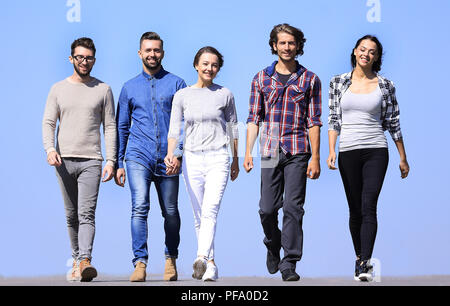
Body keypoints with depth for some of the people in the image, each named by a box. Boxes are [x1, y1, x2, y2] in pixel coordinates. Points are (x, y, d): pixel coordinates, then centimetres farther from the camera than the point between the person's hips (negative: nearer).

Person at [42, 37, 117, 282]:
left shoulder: (103, 90, 7)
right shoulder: (58, 89, 11)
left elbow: (110, 127, 6)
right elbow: (48, 122, 6)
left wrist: (111, 161, -2)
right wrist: (49, 148, -13)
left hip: (91, 160, -2)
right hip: (64, 160, 2)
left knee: (87, 213, -15)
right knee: (71, 215, 9)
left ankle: (84, 262, -26)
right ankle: (77, 259, 21)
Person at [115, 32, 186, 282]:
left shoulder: (176, 84, 6)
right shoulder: (130, 88, 11)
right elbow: (121, 128, 17)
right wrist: (118, 163, 12)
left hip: (167, 159, 0)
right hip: (138, 157, 0)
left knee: (170, 212, 8)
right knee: (140, 207, -16)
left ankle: (171, 259, 28)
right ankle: (140, 263, -18)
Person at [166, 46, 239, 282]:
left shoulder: (225, 95, 5)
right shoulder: (182, 96, 7)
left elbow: (233, 128, 14)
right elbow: (174, 129, 2)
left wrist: (236, 160, 18)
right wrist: (170, 155, -15)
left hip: (218, 158, -2)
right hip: (192, 158, 3)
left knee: (210, 210, -20)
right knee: (200, 216, 6)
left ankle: (202, 258, -33)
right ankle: (211, 264, 14)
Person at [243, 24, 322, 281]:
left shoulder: (309, 80, 5)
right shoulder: (262, 79, 10)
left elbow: (314, 122, 3)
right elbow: (254, 118, 10)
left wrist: (315, 158, -3)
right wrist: (248, 151, 1)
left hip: (297, 153, -2)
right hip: (270, 151, 2)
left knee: (293, 207, -7)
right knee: (267, 209, 3)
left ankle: (289, 262, -2)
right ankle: (273, 246, 31)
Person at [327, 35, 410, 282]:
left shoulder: (385, 85, 4)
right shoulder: (338, 82, 6)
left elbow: (393, 123, 9)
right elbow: (334, 120, 7)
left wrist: (403, 158, 11)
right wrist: (331, 150, -4)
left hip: (376, 150, -2)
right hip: (348, 151, 2)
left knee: (369, 206, -14)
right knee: (355, 209, 6)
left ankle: (365, 264, -22)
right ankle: (360, 256, 22)